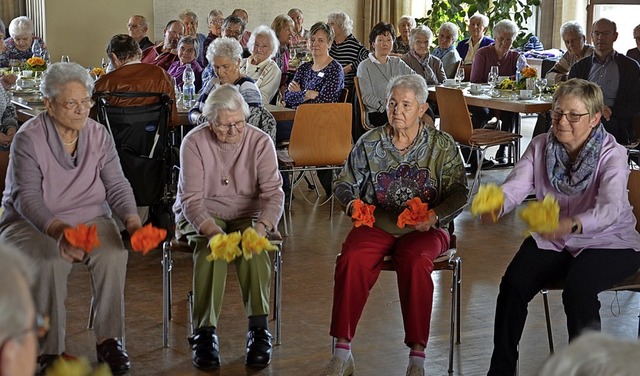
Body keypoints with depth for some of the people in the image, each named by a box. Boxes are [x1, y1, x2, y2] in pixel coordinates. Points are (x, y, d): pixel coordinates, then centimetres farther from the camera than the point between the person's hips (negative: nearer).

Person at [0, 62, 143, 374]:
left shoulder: (99, 134, 3)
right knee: (49, 264, -34)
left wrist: (131, 219, -20)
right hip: (32, 223, -3)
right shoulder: (28, 139, -11)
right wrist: (58, 230, -37)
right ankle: (49, 351, -22)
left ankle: (108, 340, -16)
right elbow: (26, 198, -20)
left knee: (114, 254, -28)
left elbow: (116, 185, 2)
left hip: (90, 219, 4)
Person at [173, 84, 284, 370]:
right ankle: (204, 332, -33)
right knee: (210, 246, -34)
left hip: (247, 214, 1)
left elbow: (273, 193, -12)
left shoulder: (260, 142, -6)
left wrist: (261, 226, -33)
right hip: (201, 216, -1)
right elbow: (191, 198, -15)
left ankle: (259, 329, -30)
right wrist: (210, 229, -35)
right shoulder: (194, 142, -10)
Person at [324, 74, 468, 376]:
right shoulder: (369, 143, 8)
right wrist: (352, 203, -9)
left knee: (416, 263, -36)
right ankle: (342, 352, -24)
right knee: (351, 260, -30)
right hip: (377, 225, 2)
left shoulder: (442, 145, 5)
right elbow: (345, 183, 15)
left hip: (424, 229, -1)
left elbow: (458, 193, 0)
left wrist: (435, 216, -20)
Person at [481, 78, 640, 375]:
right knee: (513, 284, -20)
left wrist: (571, 225, -55)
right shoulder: (540, 146, -4)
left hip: (608, 241, -4)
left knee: (577, 290, -31)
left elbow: (610, 208, -34)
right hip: (551, 240, 4)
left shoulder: (611, 154, -17)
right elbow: (515, 186, -17)